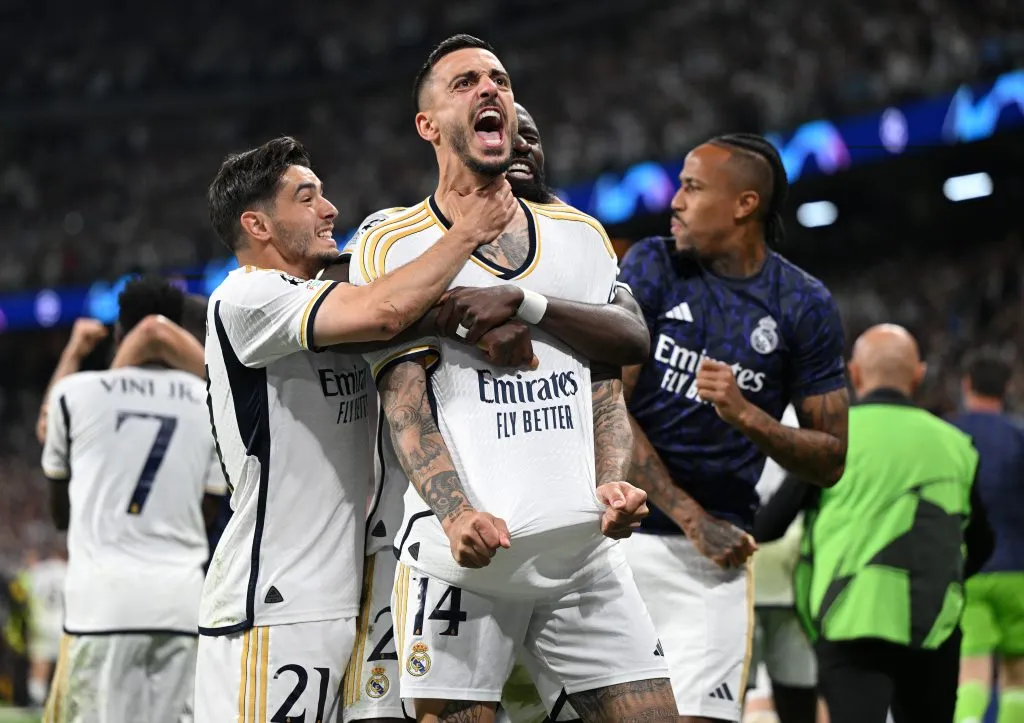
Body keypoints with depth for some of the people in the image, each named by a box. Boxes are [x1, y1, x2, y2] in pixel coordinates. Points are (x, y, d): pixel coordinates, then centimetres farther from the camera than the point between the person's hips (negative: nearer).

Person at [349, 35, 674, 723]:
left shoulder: (583, 237, 18)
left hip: (585, 550, 4)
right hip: (464, 553, -4)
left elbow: (606, 390, 18)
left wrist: (613, 485, -2)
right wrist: (457, 513, -22)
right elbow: (407, 403, -6)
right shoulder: (392, 247, 3)